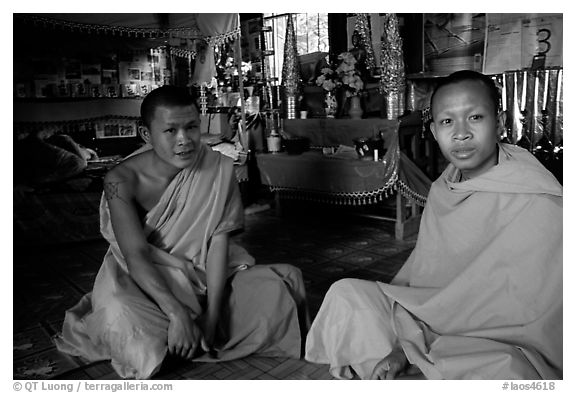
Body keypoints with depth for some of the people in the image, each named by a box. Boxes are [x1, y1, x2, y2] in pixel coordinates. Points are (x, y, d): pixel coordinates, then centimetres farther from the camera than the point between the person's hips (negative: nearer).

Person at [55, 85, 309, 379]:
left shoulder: (218, 170, -15)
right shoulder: (123, 180, -18)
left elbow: (219, 241, -15)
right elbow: (136, 255, -24)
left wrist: (212, 316, -22)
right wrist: (177, 314, -36)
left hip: (208, 276, 2)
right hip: (143, 279, -1)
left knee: (278, 290, -16)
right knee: (122, 317, -31)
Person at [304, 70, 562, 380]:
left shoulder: (539, 203, -19)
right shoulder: (443, 188, 3)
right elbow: (423, 270, 1)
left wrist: (410, 344, -21)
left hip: (510, 347, -5)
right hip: (440, 324, 6)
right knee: (346, 292, -4)